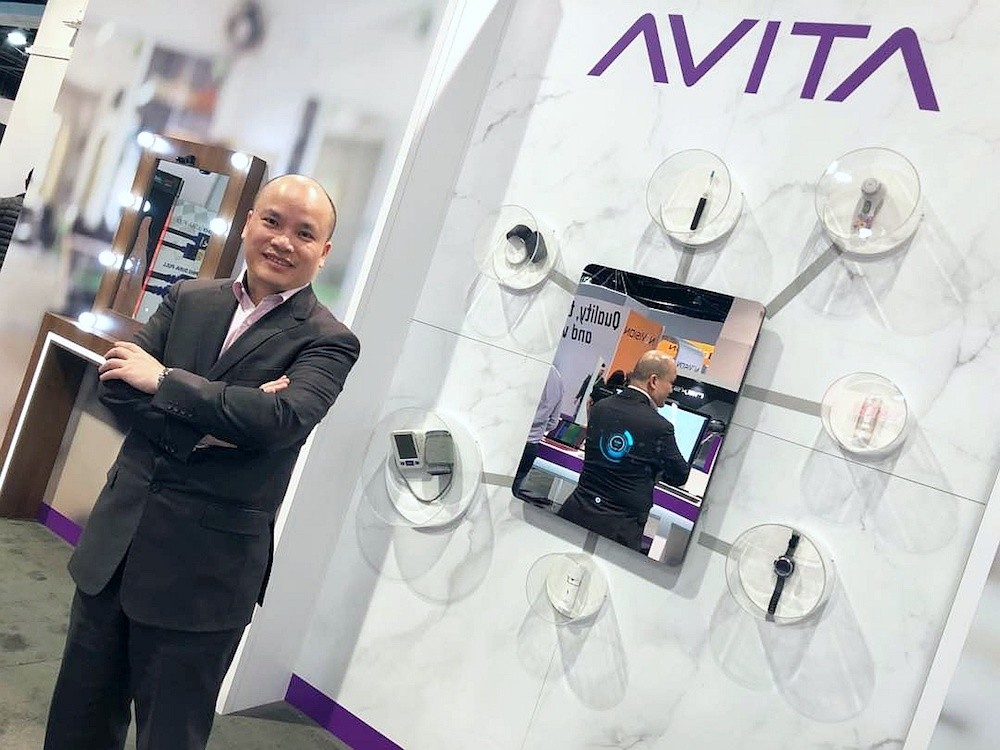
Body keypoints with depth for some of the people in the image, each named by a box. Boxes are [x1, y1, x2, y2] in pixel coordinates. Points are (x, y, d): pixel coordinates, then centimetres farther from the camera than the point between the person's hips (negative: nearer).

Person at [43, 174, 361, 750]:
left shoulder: (328, 342, -8)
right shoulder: (189, 299, 6)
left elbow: (283, 417, -25)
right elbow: (117, 386, -2)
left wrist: (164, 379, -16)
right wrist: (202, 430, -19)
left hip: (204, 572, -4)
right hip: (116, 546, 5)